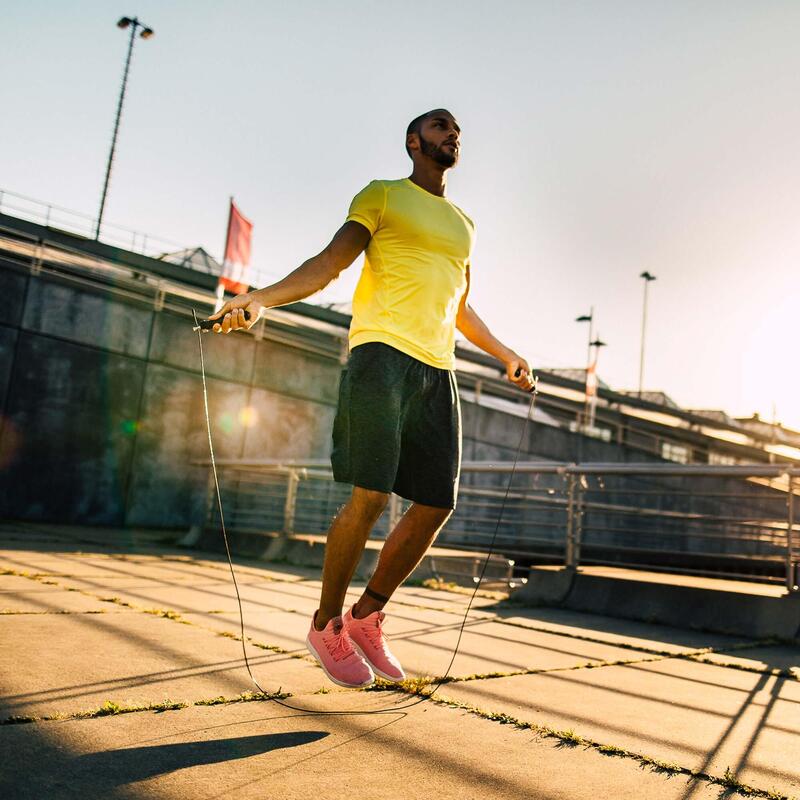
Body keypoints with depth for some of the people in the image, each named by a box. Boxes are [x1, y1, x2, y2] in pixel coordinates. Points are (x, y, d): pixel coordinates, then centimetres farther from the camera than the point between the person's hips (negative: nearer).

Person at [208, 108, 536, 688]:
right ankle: (327, 623, 7)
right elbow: (328, 264, 0)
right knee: (371, 497, -12)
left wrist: (504, 353, 33)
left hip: (439, 369, 6)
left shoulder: (463, 224, 28)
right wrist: (260, 299, -15)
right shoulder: (382, 195, 12)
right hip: (384, 352, -6)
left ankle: (367, 616, 16)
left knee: (437, 505, -1)